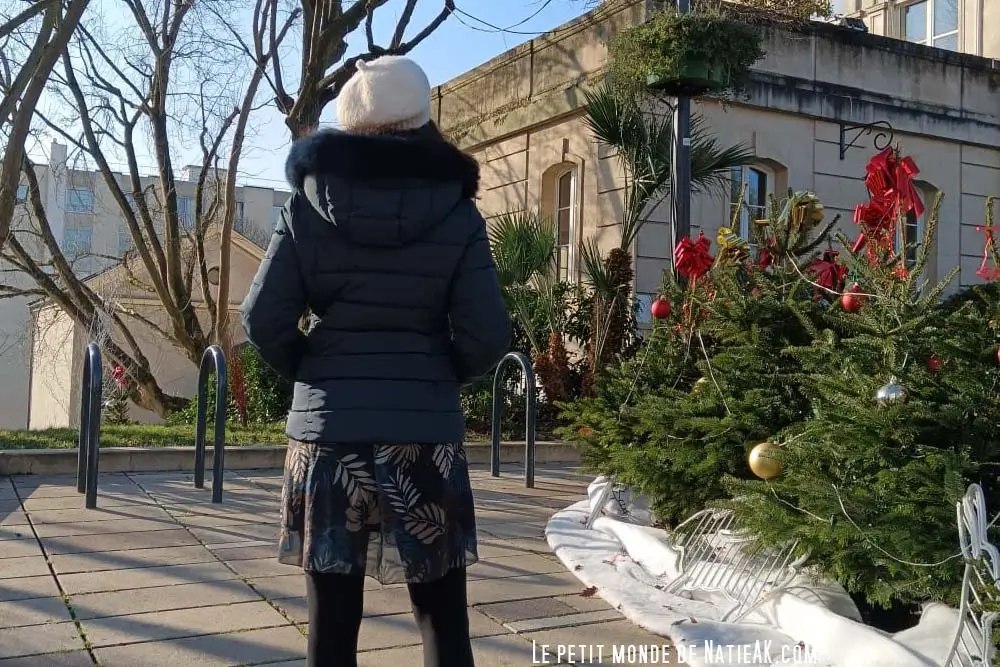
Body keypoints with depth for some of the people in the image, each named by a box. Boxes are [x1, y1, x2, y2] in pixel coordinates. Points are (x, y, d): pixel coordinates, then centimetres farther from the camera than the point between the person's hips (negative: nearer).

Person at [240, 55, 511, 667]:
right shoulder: (456, 212, -1)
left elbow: (264, 320, -3)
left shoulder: (310, 203, 1)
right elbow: (487, 336, -6)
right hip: (427, 434, 0)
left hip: (328, 432, 1)